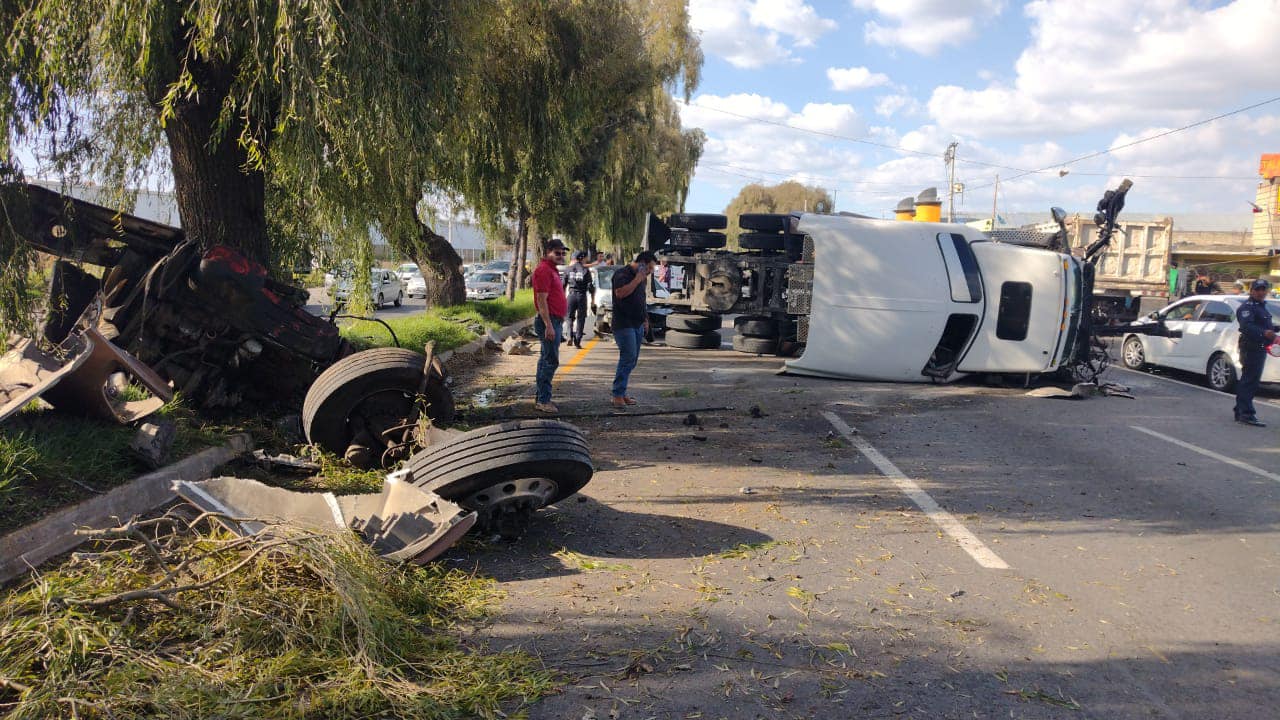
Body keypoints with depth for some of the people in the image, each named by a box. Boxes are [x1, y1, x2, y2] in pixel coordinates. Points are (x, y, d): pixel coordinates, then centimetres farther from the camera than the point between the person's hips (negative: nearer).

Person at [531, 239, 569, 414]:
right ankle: (543, 401, -6)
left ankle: (541, 398, 20)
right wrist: (549, 325, -25)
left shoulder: (552, 269, 18)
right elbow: (541, 300, -21)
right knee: (551, 361, -10)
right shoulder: (543, 270, -14)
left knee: (546, 360, 13)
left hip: (554, 321, 11)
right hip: (549, 321, -11)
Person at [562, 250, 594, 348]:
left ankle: (571, 336, -5)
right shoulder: (585, 270, -3)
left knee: (570, 317, 14)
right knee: (580, 319, 5)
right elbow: (590, 286, -4)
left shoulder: (568, 269, 3)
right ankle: (577, 341, 2)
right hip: (582, 296, -2)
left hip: (571, 295, 2)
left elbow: (564, 285, 6)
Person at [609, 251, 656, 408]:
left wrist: (645, 319, 24)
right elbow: (620, 293, -26)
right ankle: (617, 396, -12)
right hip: (623, 324, -9)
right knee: (628, 358, -14)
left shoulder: (642, 277, 18)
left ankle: (621, 393, 14)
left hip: (638, 325, 9)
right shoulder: (622, 274, -10)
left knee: (632, 360, 8)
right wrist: (637, 279, -23)